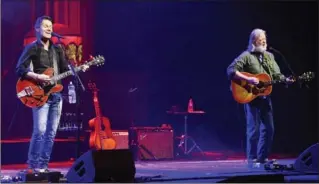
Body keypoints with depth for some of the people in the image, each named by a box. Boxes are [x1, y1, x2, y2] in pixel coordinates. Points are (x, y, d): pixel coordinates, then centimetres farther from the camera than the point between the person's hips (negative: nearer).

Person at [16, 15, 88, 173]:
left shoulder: (57, 50, 16)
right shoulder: (32, 48, -2)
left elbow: (65, 70, 17)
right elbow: (19, 69, -9)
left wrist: (79, 69, 0)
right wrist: (36, 77, -20)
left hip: (56, 94, 6)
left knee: (51, 132, 5)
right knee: (40, 131, -14)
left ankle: (43, 164, 11)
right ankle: (33, 165, -3)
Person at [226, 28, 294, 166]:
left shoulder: (269, 56, 14)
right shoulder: (246, 56, -7)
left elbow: (276, 74, 12)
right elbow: (231, 70, -16)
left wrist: (285, 80, -8)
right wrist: (248, 79, -23)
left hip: (265, 97, 7)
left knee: (268, 128, 7)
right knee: (253, 129, -5)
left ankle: (263, 157, 17)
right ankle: (252, 159, 4)